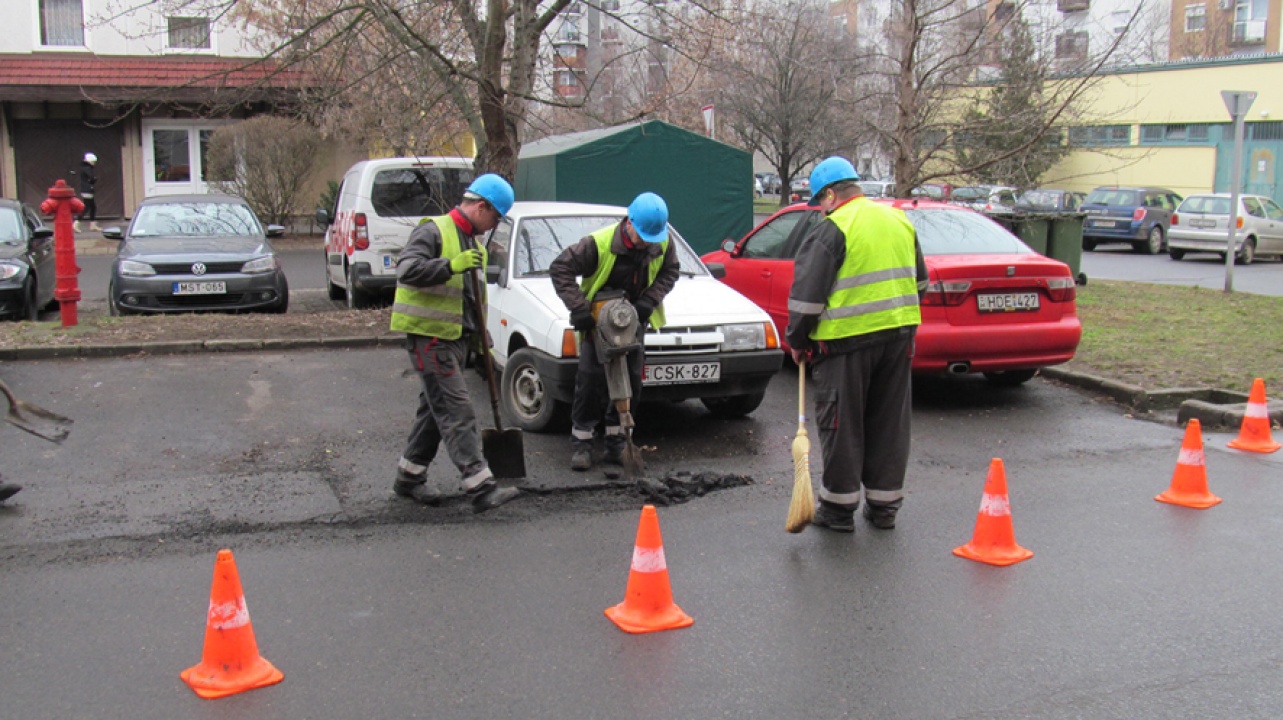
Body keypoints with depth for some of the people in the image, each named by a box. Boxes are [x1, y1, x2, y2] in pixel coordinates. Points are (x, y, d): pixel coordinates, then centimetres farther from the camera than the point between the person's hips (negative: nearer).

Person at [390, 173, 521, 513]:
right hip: (429, 336, -10)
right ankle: (481, 487, -16)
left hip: (455, 338, 10)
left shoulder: (472, 241, 19)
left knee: (437, 409, 14)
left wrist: (480, 333, 23)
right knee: (456, 412, -13)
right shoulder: (434, 231, -11)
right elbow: (407, 270, -25)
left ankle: (409, 477, 27)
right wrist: (452, 265, -32)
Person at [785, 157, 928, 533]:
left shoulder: (831, 230, -10)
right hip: (899, 334, 7)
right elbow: (919, 281, 22)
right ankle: (884, 505, 21)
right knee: (889, 423, 13)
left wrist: (797, 341, 1)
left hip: (847, 340, -7)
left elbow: (808, 294, -11)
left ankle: (839, 507, 12)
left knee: (841, 424, 4)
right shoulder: (900, 220, 13)